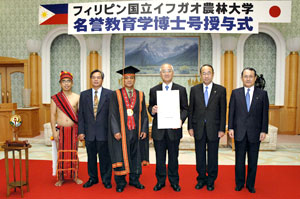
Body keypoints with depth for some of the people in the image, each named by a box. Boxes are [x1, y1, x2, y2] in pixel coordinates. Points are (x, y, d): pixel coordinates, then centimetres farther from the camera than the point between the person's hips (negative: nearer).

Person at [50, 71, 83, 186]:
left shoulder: (77, 97, 2)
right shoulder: (55, 98, 2)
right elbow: (53, 115, 2)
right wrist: (54, 131, -4)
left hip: (74, 129, 0)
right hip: (61, 129, 0)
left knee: (74, 153, 6)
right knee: (62, 153, 5)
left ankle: (75, 176, 20)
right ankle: (61, 178, 18)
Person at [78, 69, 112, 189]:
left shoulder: (109, 94, -1)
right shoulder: (84, 94, 7)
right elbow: (81, 115, 6)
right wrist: (81, 131, 0)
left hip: (104, 132, -3)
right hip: (89, 132, 3)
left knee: (105, 157, 6)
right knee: (91, 157, 14)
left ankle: (106, 179, 23)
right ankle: (93, 178, 31)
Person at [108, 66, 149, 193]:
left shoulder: (140, 95, 9)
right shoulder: (116, 94, 1)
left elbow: (144, 114, 9)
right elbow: (113, 114, -4)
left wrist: (144, 130, 0)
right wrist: (116, 131, -13)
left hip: (136, 132, 3)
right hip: (121, 132, -2)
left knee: (135, 155, 10)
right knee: (120, 156, 1)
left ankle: (134, 180, 24)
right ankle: (120, 182, 15)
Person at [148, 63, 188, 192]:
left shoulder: (181, 90, 4)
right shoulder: (153, 90, 8)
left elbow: (185, 108, 2)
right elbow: (150, 107, 9)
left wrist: (181, 119, -16)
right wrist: (152, 110, -15)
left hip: (174, 128, -1)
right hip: (158, 129, 1)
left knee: (173, 157, 10)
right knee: (159, 157, 10)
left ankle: (174, 181, 27)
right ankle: (160, 181, 27)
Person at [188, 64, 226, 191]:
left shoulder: (221, 90, 0)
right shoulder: (194, 89, 4)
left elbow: (223, 111, -1)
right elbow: (191, 109, 5)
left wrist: (222, 129, -5)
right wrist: (190, 127, 0)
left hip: (214, 128, -1)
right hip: (198, 128, 1)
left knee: (213, 155, 9)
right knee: (200, 155, 10)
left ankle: (211, 180, 25)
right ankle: (201, 178, 27)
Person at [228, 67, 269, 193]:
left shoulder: (262, 94, 2)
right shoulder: (235, 93, 3)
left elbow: (265, 114, 1)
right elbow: (231, 111, 3)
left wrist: (264, 131, -4)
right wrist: (230, 128, -4)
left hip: (255, 133, 0)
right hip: (239, 132, 0)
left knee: (253, 161, 10)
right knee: (239, 159, 10)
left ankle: (250, 184, 25)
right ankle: (239, 183, 26)